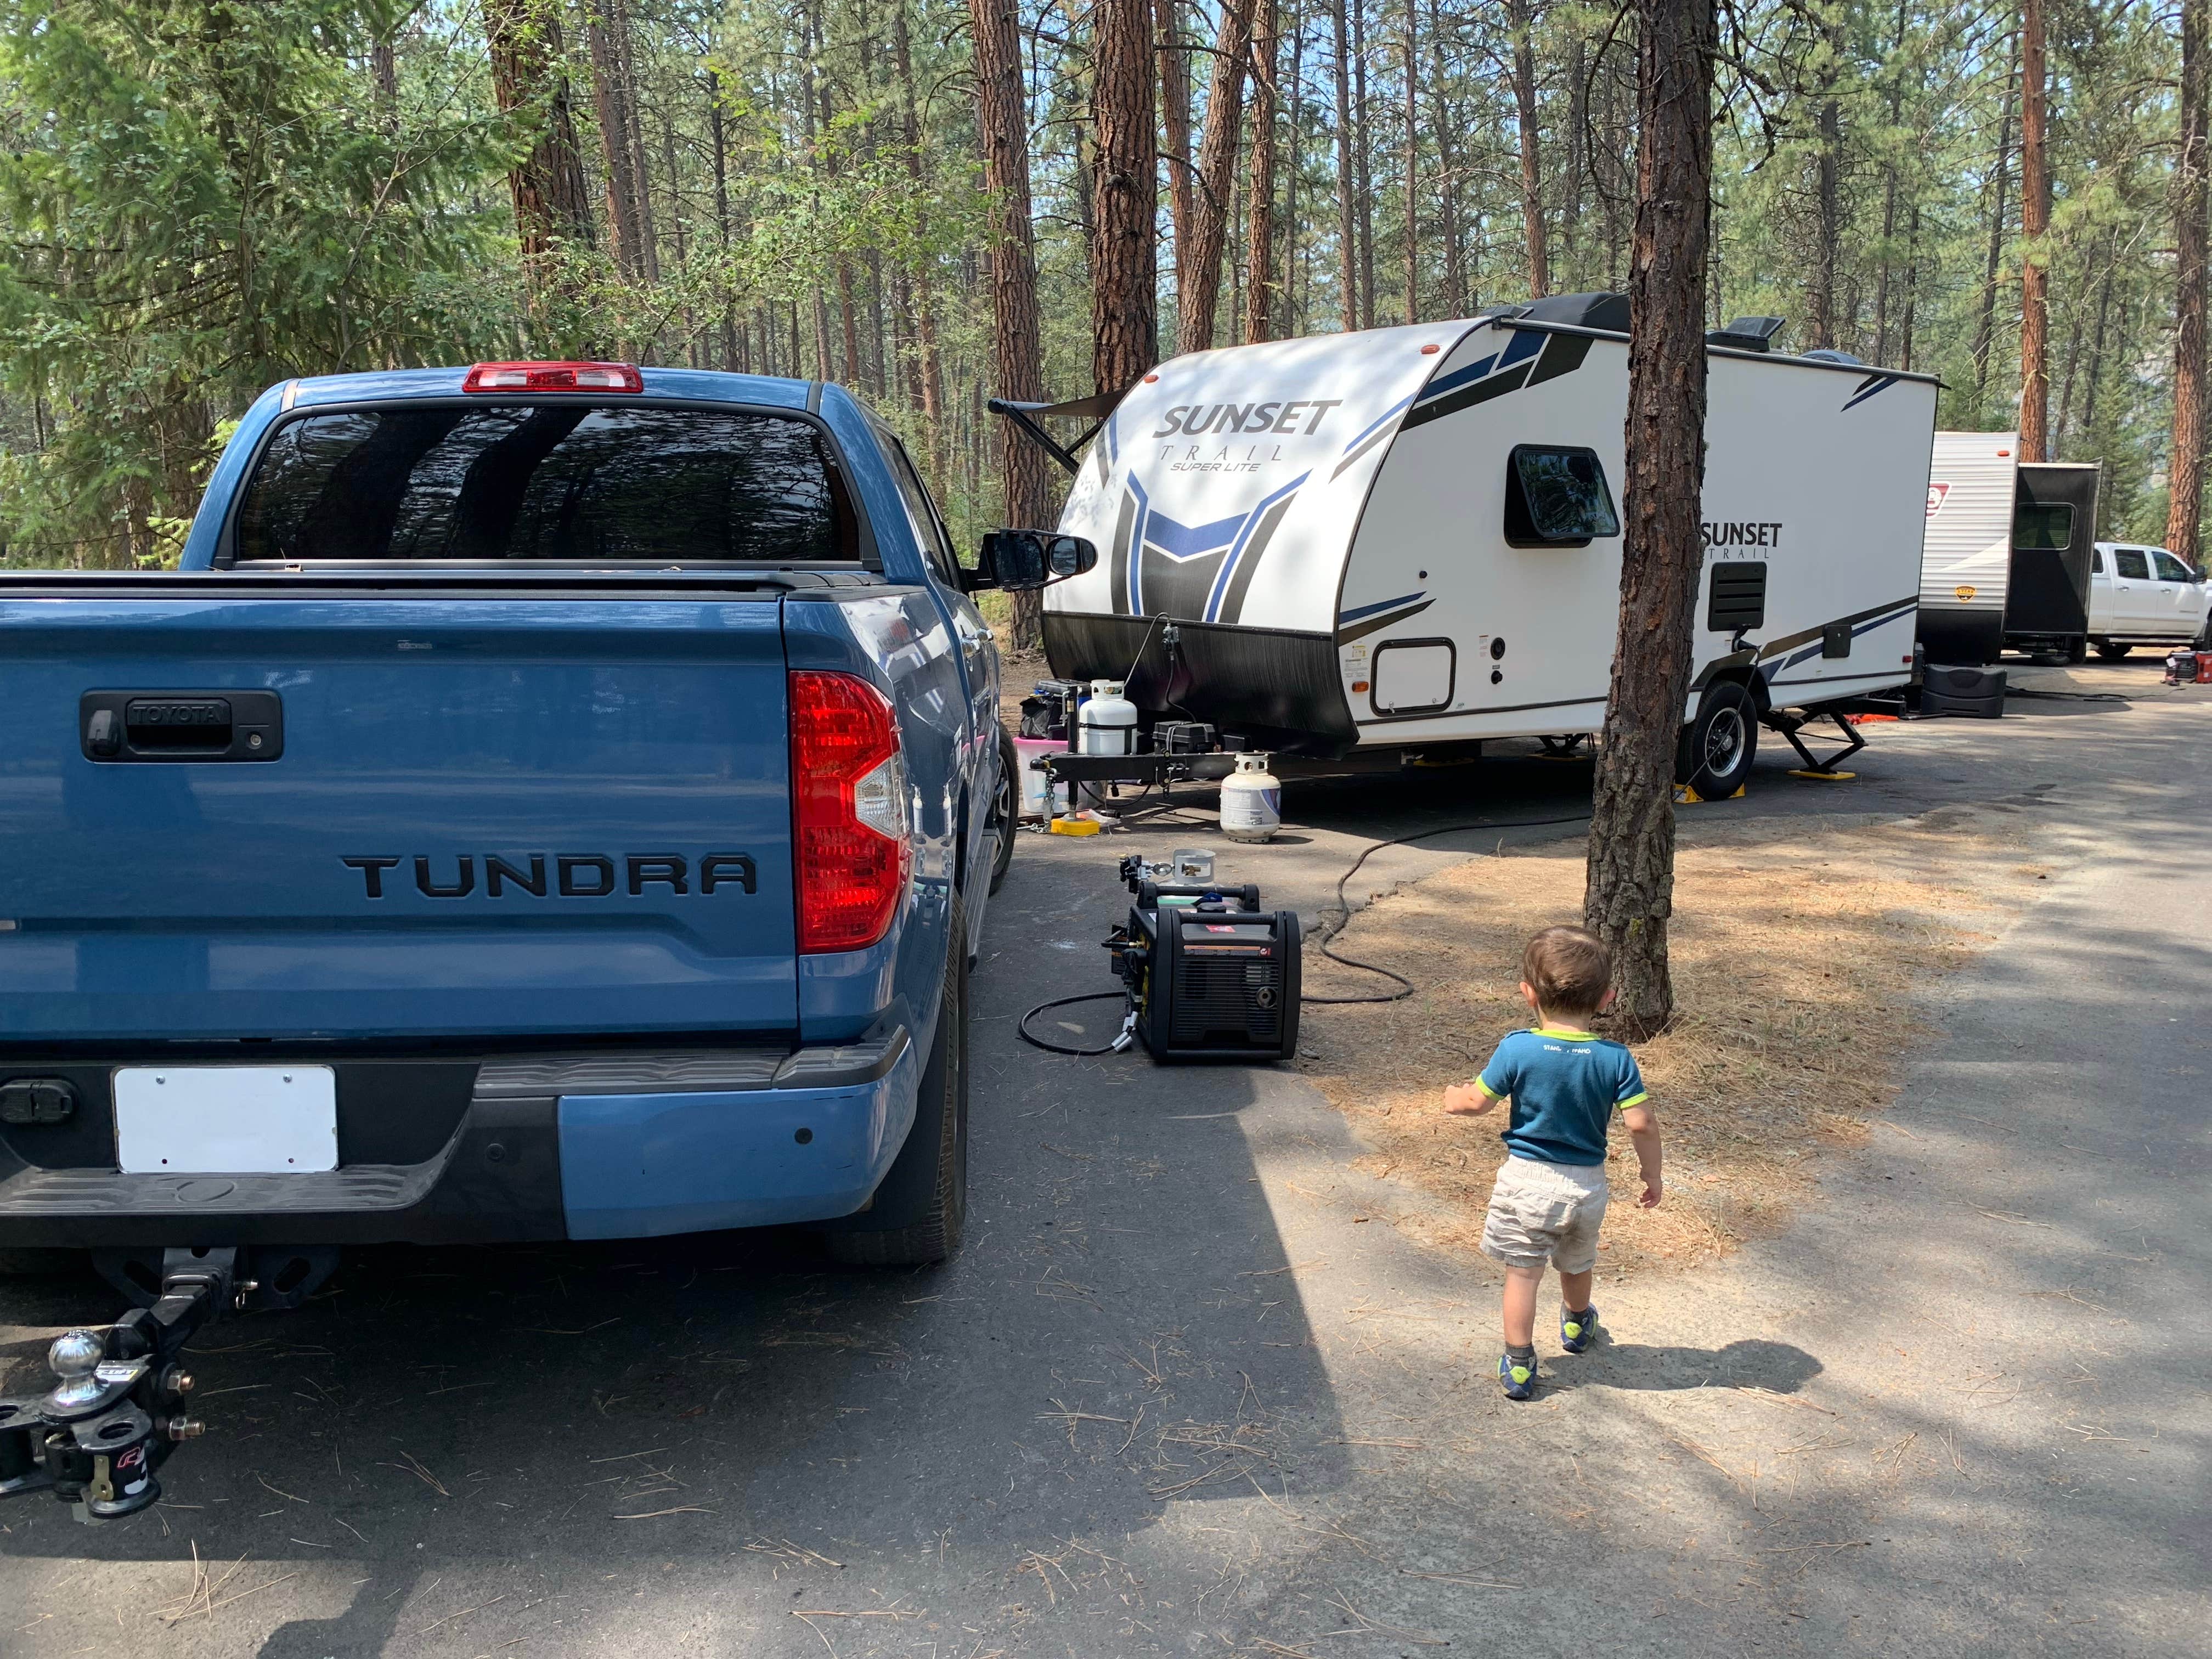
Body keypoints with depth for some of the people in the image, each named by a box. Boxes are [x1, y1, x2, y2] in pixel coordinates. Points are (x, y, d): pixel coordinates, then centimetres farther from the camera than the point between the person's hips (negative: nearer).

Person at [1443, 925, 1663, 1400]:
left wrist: (1454, 1097, 13)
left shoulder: (1516, 1049, -18)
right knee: (1578, 1264, 28)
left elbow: (1477, 1102, -9)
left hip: (1528, 1180, -3)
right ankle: (1576, 1325, 53)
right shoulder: (1616, 1058, -13)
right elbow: (1641, 1124, -13)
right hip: (1588, 1183, 3)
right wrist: (1652, 1175, 2)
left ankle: (1518, 1365, 10)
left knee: (1522, 1272, 8)